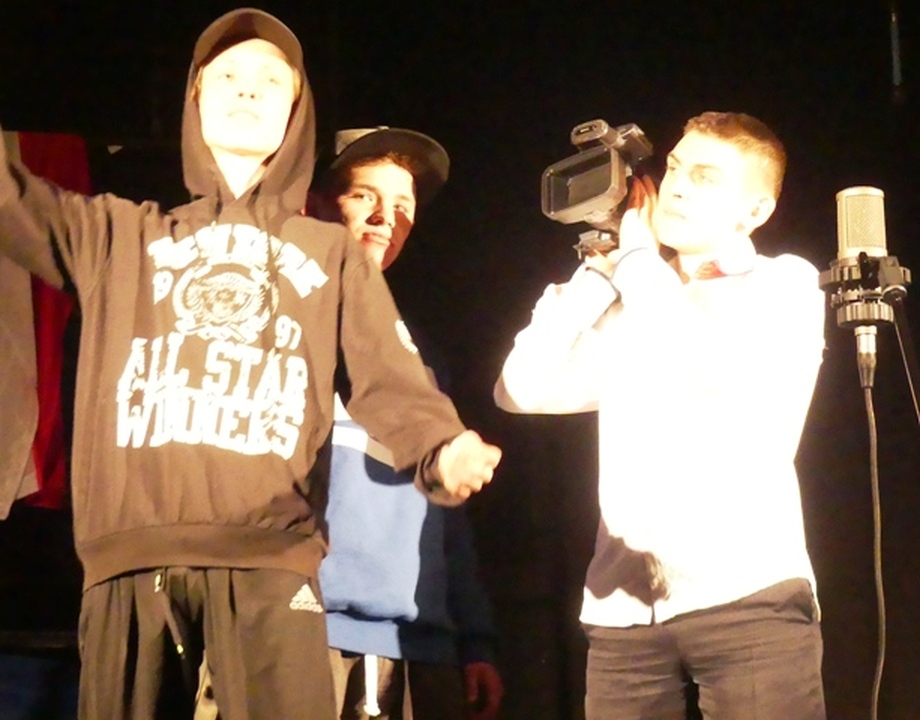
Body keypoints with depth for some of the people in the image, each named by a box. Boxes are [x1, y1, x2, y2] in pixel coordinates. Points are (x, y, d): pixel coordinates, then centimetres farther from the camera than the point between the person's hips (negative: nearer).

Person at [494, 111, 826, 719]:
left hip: (748, 596, -4)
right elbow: (522, 388, 11)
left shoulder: (785, 284, 9)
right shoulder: (631, 305, 21)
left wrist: (636, 254, 3)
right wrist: (600, 270, 11)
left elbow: (715, 365, -11)